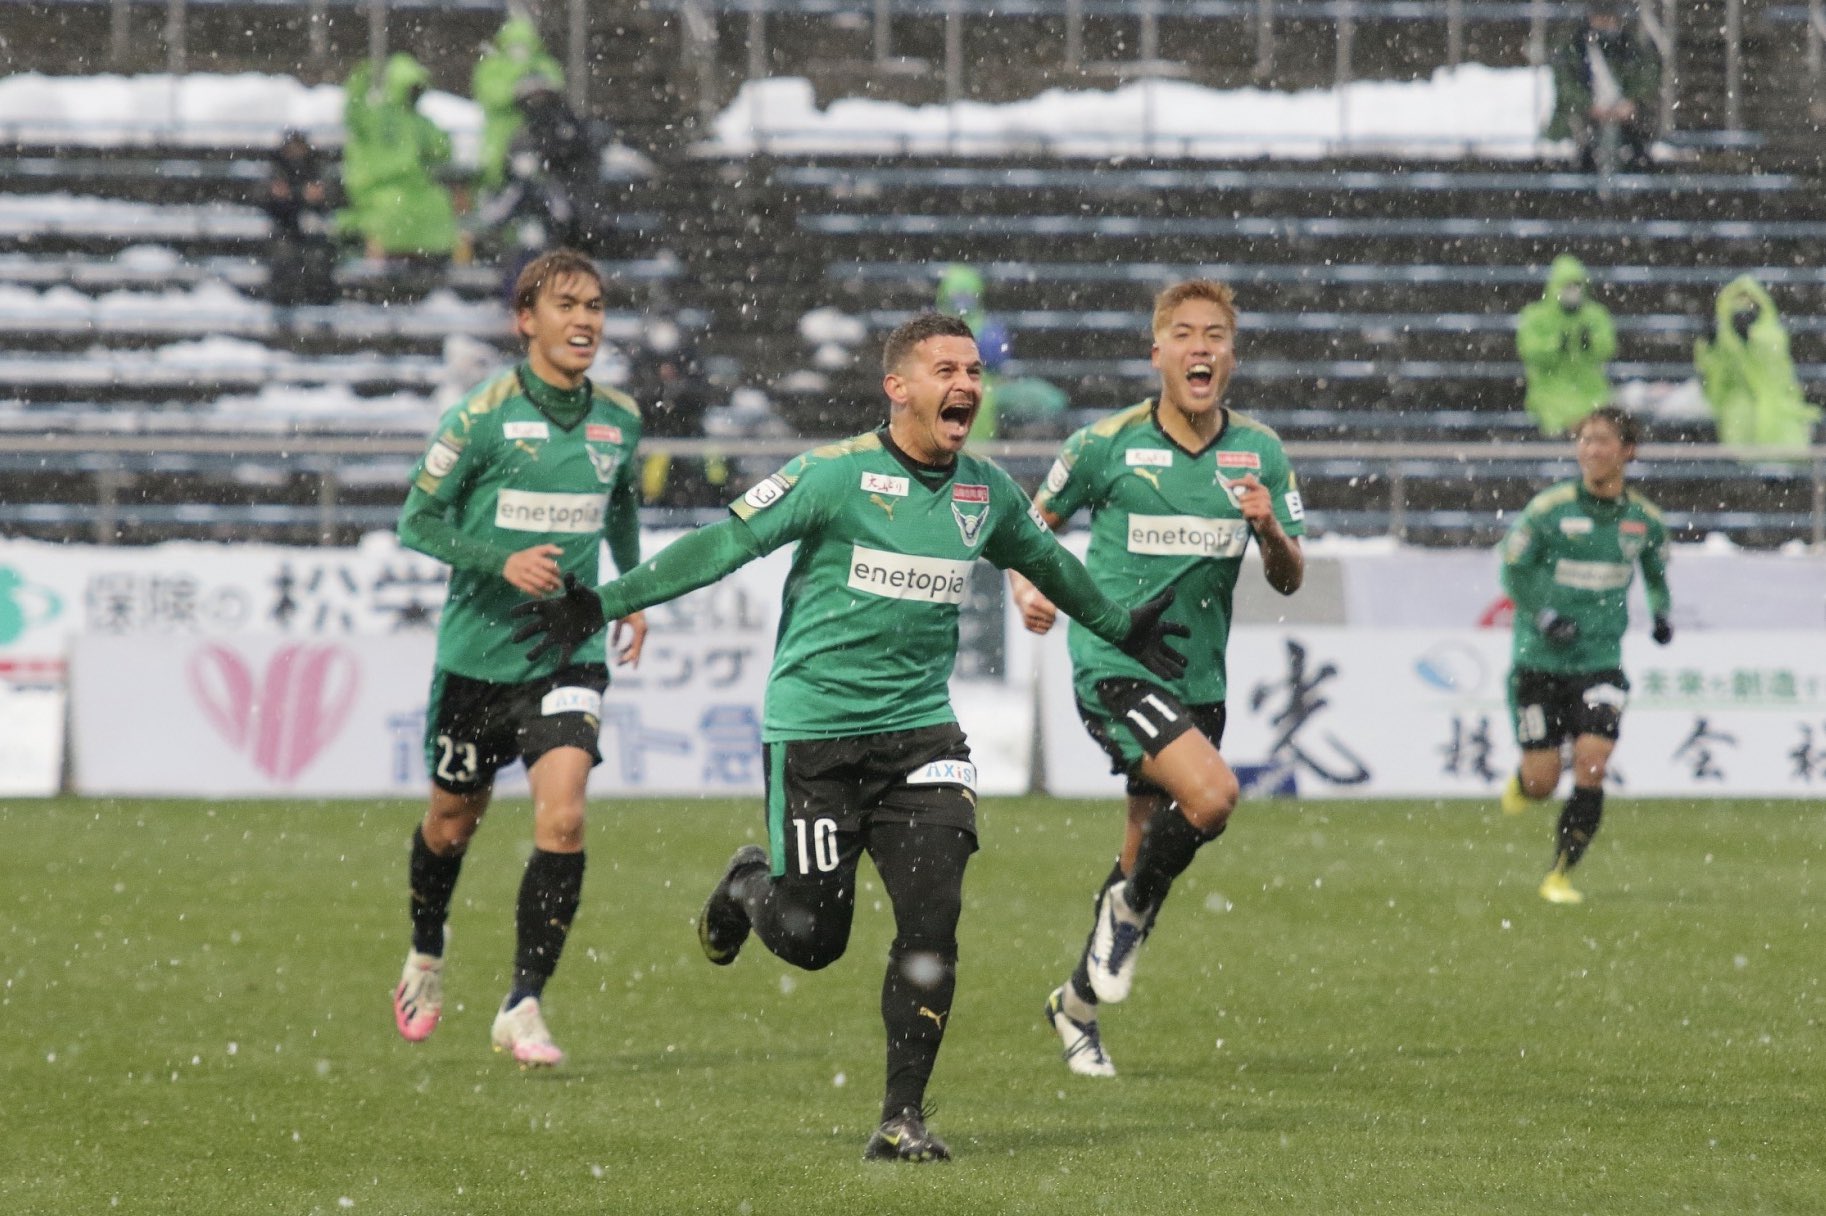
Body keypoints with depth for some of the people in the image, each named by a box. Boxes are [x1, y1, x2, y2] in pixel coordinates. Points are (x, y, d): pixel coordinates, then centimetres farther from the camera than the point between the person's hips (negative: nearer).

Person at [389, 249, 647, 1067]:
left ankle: (523, 1008, -12)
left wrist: (634, 592, 16)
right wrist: (503, 561, -22)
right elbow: (417, 519, -8)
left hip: (569, 653, 2)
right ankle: (426, 958, 43)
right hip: (478, 651, -2)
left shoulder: (618, 418, 3)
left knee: (562, 819, -17)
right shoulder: (484, 415, -12)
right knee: (453, 822, 14)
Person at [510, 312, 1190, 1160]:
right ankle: (749, 886, 36)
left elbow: (1046, 562, 27)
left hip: (919, 729, 4)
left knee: (932, 917, -12)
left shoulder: (987, 493, 6)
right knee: (810, 938, -1)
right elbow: (722, 546, -10)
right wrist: (602, 605, -15)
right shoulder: (834, 475, -10)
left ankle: (903, 1117, -2)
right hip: (814, 731, -4)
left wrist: (1123, 631, 39)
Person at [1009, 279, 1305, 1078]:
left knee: (1149, 854, 11)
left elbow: (1289, 580, 6)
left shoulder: (1260, 452, 4)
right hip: (1114, 666, -5)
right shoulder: (1108, 444, -7)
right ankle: (1131, 909, 0)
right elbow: (1036, 519, 9)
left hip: (1198, 679, 5)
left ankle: (1078, 1004, 32)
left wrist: (1270, 529, -15)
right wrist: (1028, 587, -10)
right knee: (1212, 794, -27)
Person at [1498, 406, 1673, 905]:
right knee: (1542, 780, -2)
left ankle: (1560, 875, -1)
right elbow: (1514, 568, -1)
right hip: (1539, 659, -2)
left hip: (1601, 661, 2)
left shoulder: (1643, 518, 2)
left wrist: (1662, 613, 11)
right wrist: (1543, 616, -14)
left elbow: (1657, 570, 23)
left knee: (1590, 767, -14)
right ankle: (1520, 784, 38)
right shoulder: (1549, 509, -9)